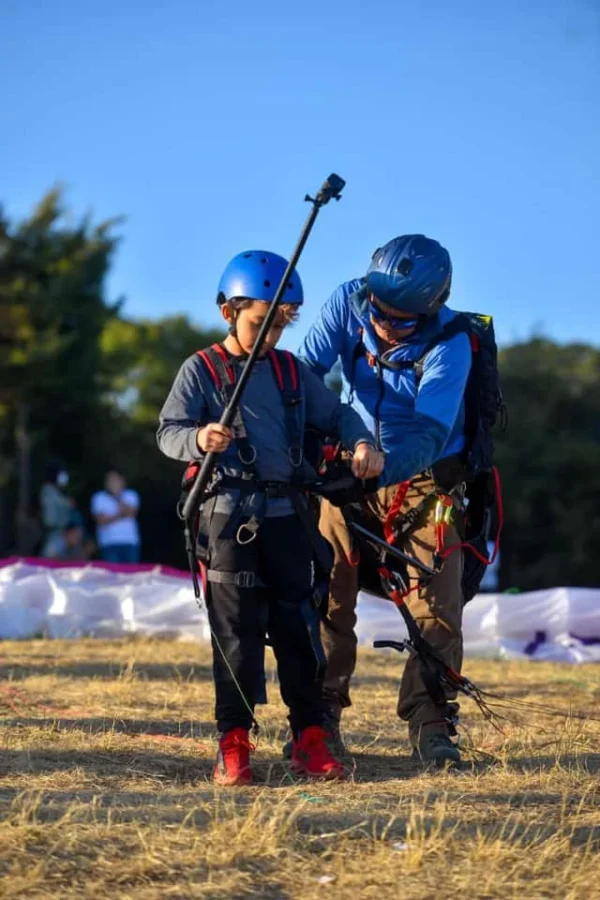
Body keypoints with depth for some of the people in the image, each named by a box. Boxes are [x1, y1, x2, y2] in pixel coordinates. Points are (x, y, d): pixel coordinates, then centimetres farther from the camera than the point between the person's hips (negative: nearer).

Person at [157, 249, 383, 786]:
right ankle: (234, 745, 3)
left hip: (286, 513, 4)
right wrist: (199, 439, -29)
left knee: (298, 625, 4)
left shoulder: (292, 372, 13)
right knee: (236, 629, -2)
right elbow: (168, 431, -6)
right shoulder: (202, 369, 1)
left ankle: (310, 740, 10)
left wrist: (363, 442, -7)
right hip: (228, 513, -4)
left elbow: (336, 413, 14)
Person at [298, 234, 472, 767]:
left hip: (424, 478, -3)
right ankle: (321, 715, 2)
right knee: (326, 592, -5)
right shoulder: (348, 304, -14)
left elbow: (429, 434, -33)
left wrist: (380, 469, -49)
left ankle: (430, 725, -1)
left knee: (437, 605, -9)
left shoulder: (449, 344, -25)